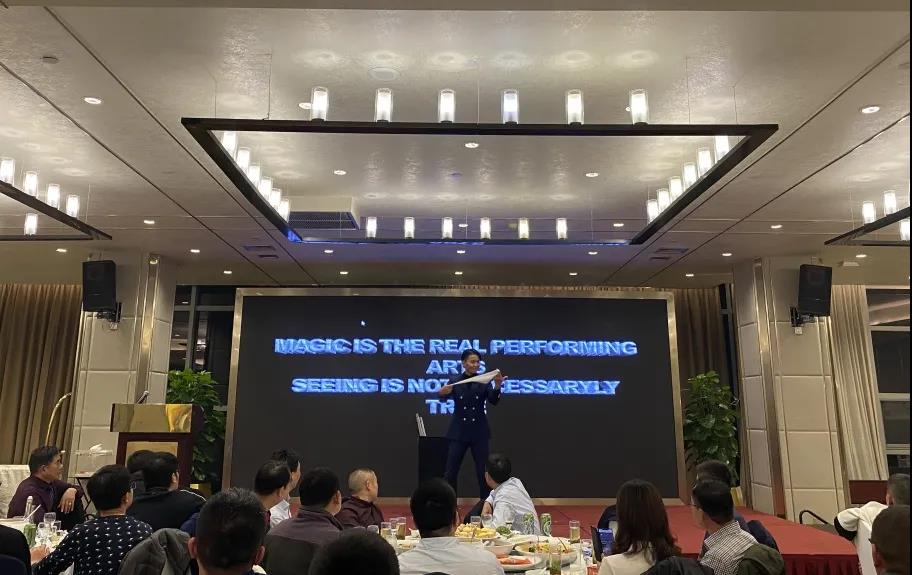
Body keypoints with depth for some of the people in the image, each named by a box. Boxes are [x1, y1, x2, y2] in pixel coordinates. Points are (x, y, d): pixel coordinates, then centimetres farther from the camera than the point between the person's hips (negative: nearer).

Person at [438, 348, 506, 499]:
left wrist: (497, 386, -33)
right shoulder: (455, 381, 2)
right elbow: (443, 395, -13)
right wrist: (442, 392, -37)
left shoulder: (484, 381, 2)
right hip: (458, 432, 0)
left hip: (479, 432, 0)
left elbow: (493, 401, -12)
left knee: (483, 471, 3)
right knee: (450, 471, 0)